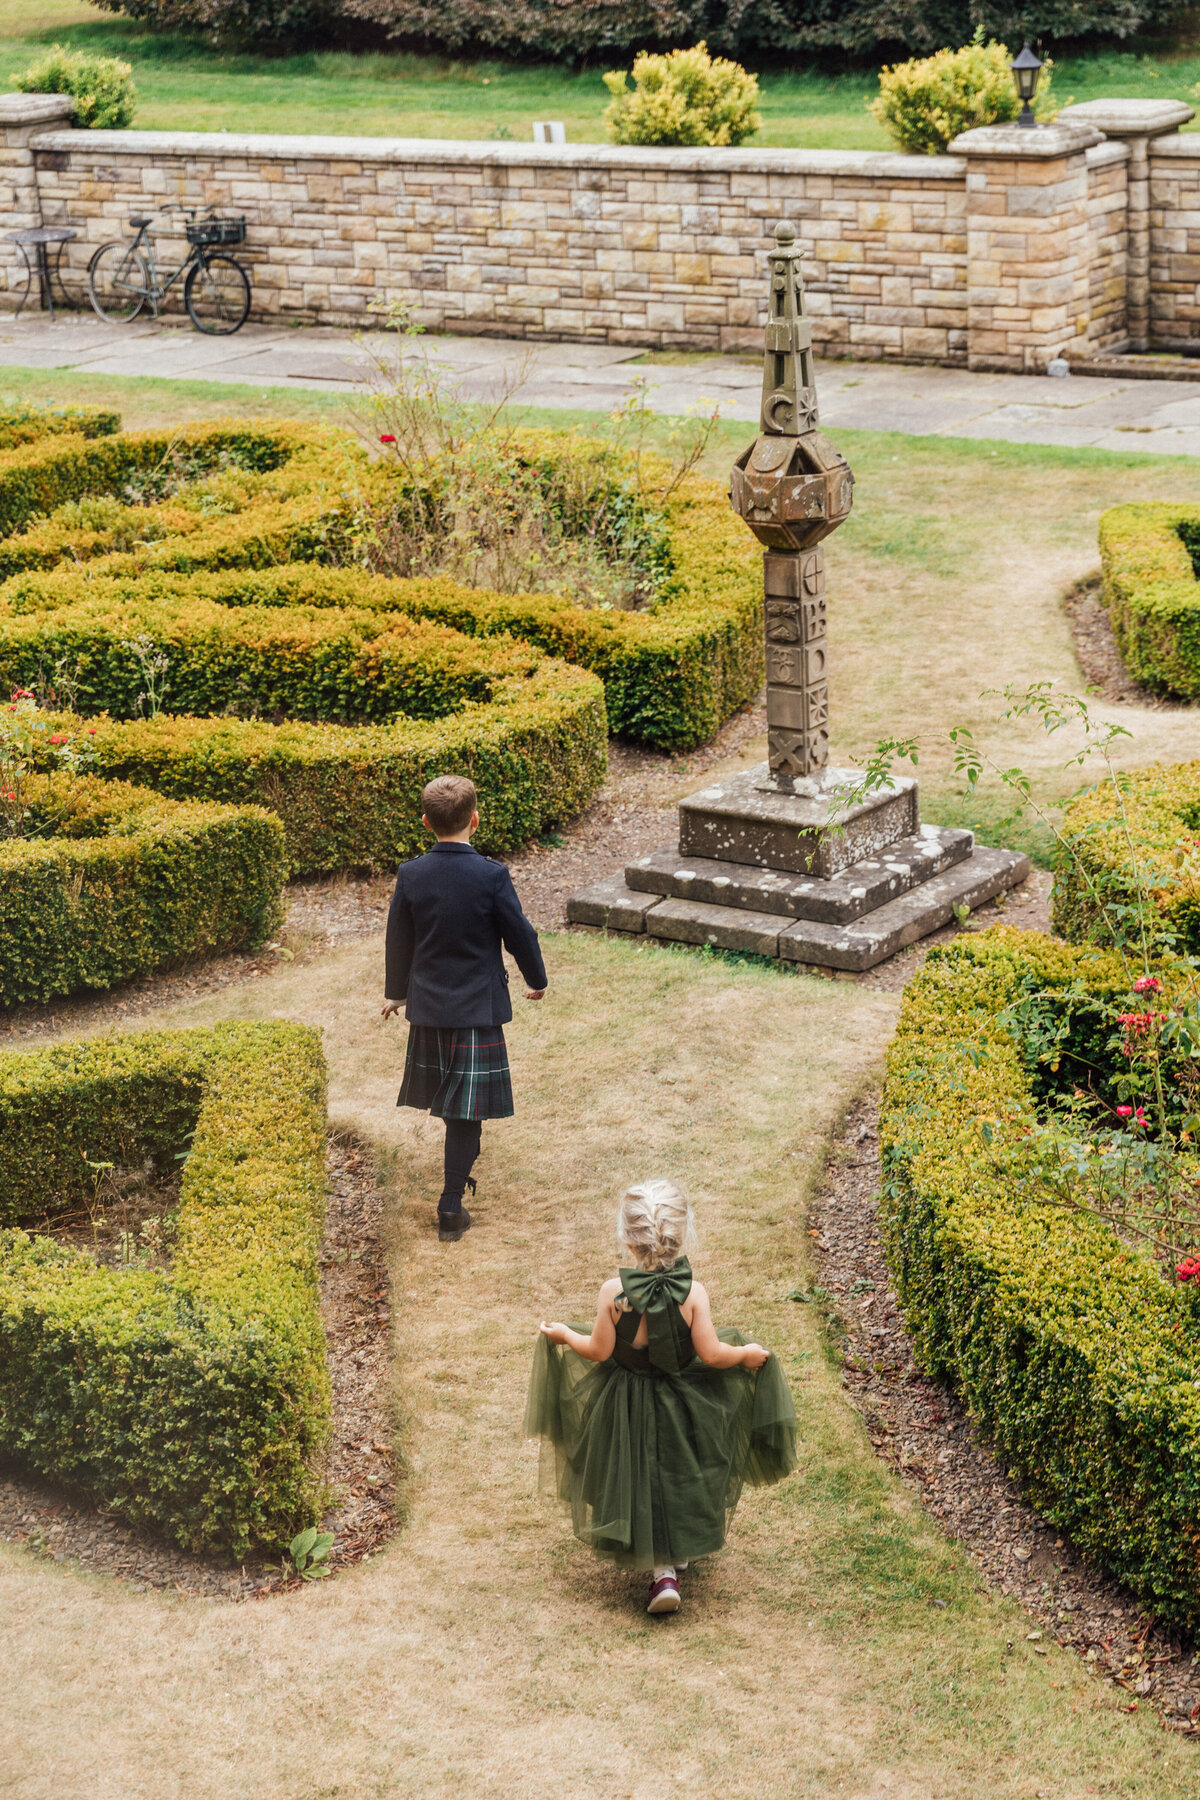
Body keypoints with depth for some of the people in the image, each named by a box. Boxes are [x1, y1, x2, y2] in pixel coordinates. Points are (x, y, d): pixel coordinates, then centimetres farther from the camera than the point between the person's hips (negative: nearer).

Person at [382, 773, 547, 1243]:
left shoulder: (411, 875, -5)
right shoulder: (491, 877, -17)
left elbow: (399, 940, 6)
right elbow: (519, 935, -7)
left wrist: (396, 992, 23)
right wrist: (536, 980, 13)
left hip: (427, 1006, 4)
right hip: (478, 1009, -4)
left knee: (449, 1096, 23)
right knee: (466, 1110, 1)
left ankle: (460, 1167, 45)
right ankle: (450, 1210, -1)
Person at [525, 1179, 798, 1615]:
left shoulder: (613, 1292, -21)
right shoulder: (693, 1293, -21)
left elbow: (599, 1351, -13)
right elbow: (712, 1354, -18)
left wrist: (564, 1336, 6)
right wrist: (747, 1354, 2)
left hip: (627, 1407, 0)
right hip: (682, 1407, 1)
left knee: (642, 1483, 16)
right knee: (681, 1477, 24)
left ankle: (664, 1572, 15)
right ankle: (681, 1551, 42)